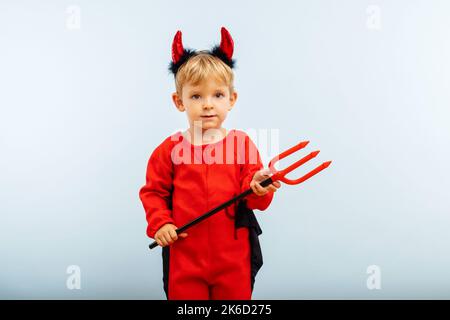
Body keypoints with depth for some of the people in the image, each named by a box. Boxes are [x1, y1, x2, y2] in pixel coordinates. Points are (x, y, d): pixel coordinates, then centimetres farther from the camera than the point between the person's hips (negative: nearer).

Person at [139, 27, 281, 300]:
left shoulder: (242, 143, -2)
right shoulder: (170, 149, -2)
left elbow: (255, 198, -2)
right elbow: (153, 192, 6)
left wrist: (257, 187, -24)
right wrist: (159, 223, -8)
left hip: (234, 255, 0)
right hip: (184, 254, 0)